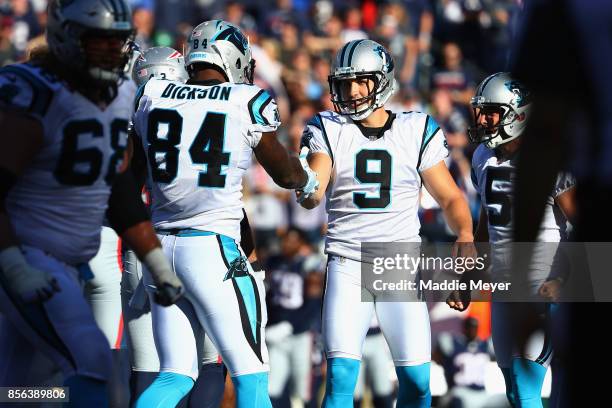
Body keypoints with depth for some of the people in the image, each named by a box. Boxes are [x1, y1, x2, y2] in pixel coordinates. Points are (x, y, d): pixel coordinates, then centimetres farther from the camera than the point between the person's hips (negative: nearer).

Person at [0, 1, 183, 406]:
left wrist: (158, 264, 14)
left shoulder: (119, 95, 8)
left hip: (70, 266, 8)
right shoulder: (37, 98, -18)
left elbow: (120, 188, 17)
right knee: (90, 361, -20)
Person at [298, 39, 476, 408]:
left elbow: (450, 197, 9)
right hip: (347, 263, -1)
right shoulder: (329, 129, 3)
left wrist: (465, 236, -11)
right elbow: (311, 198, -10)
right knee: (341, 376, -14)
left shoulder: (416, 131, 4)